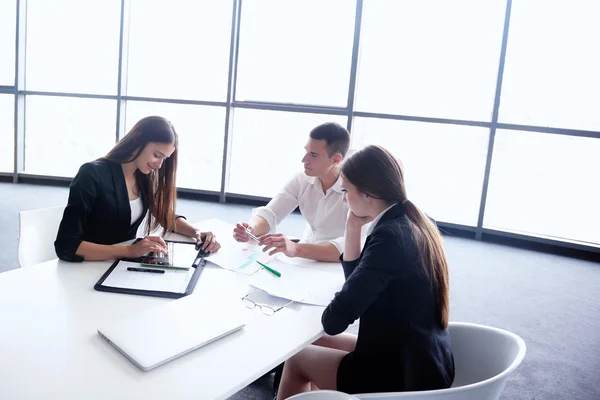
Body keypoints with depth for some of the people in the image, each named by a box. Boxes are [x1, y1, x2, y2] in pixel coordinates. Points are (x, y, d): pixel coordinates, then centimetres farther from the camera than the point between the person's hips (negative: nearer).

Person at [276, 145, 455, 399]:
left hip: (403, 375, -8)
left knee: (297, 357, 11)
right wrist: (353, 229, 0)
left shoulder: (390, 235, -25)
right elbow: (359, 282, 10)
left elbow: (334, 321, -22)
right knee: (319, 343, 22)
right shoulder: (414, 224, 2)